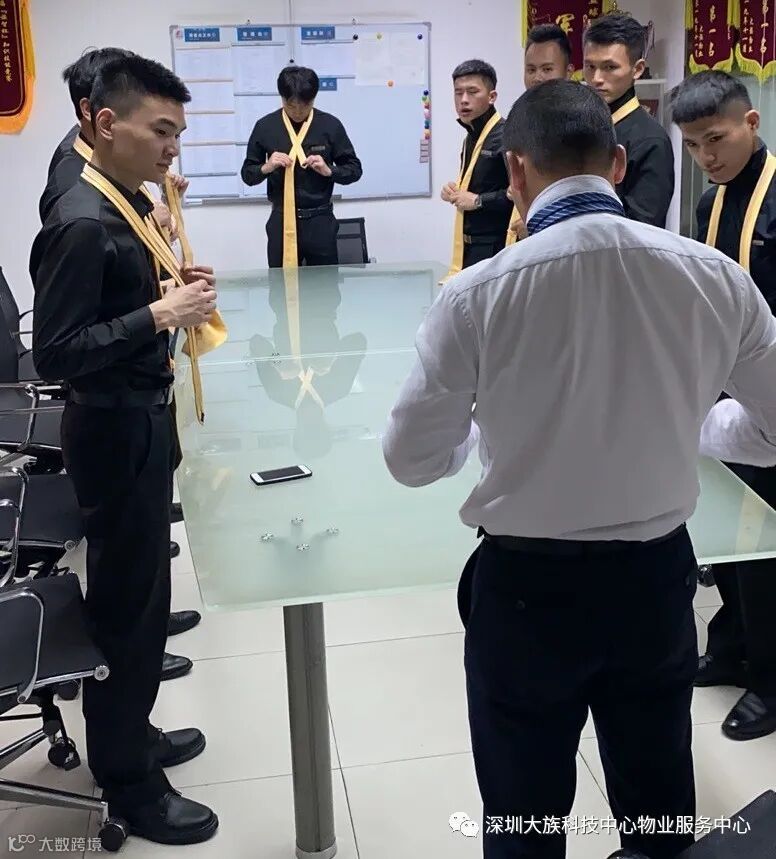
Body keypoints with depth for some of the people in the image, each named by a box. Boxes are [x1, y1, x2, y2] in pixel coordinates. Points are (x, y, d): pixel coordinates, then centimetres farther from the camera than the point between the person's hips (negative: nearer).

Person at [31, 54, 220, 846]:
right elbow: (54, 352, -24)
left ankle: (126, 735, 39)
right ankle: (127, 783, 19)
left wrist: (174, 288, 2)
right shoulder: (82, 224, -22)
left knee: (137, 586, 20)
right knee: (125, 597, 2)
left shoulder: (128, 204, 7)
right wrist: (159, 315, -27)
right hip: (114, 429, -10)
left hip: (140, 418, 10)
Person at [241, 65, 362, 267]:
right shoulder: (265, 127, 0)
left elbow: (355, 169, 5)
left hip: (320, 221, 0)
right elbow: (247, 174, 8)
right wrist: (266, 168, -12)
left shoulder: (330, 125, -2)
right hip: (281, 221, 1)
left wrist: (328, 170, -12)